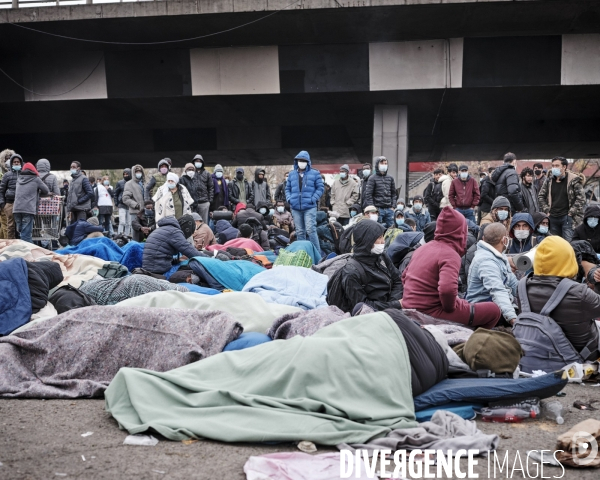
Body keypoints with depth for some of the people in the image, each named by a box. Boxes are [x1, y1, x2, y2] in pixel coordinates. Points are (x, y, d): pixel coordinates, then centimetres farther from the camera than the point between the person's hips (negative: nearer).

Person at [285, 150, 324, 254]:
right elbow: (287, 188, 18)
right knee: (299, 232, 9)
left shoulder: (314, 173, 1)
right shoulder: (292, 174, 12)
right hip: (295, 207, 4)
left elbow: (320, 188, 0)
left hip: (310, 207, -4)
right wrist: (289, 198, 1)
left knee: (310, 230, -11)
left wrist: (313, 199, -10)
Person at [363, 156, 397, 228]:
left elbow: (393, 193, 17)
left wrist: (393, 206, 6)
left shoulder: (390, 178, 13)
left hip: (389, 209, 5)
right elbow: (368, 194, -6)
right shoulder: (373, 178, -1)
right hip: (378, 209, -4)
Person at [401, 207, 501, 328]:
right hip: (430, 313, -9)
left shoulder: (423, 248, 10)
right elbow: (447, 289, -31)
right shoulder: (450, 255, -15)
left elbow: (405, 276, 22)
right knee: (493, 310, -1)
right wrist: (449, 306, -13)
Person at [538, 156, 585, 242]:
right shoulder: (549, 180, 7)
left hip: (567, 217, -4)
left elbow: (581, 198, -6)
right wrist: (546, 210, 5)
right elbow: (541, 196, 15)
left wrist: (571, 212, -11)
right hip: (553, 218, 4)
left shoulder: (573, 180, -5)